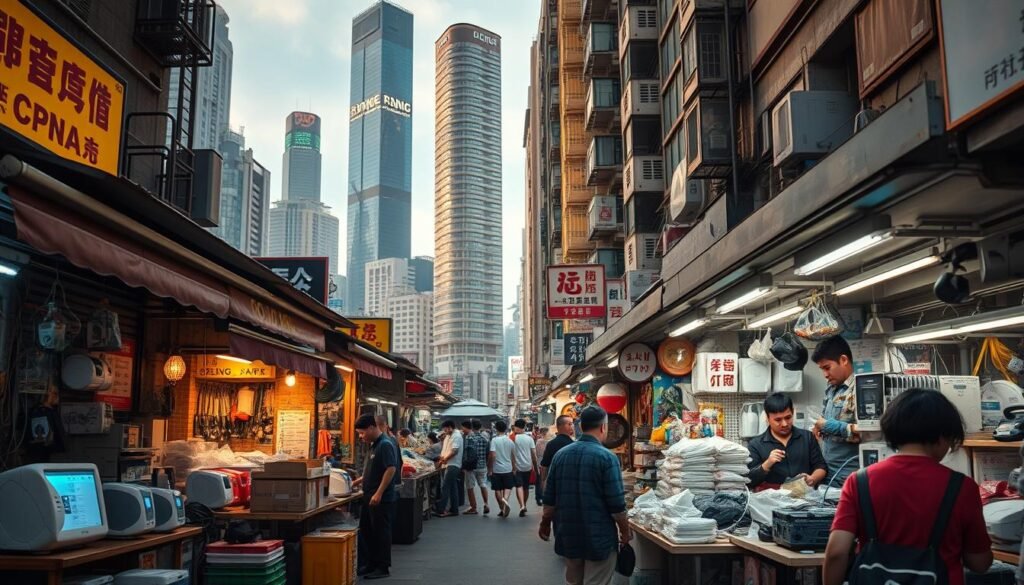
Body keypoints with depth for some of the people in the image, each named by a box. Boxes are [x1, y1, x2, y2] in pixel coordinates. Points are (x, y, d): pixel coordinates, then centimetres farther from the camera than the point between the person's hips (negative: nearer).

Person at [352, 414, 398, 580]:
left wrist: (379, 493, -25)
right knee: (365, 531, 15)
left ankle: (383, 568, 9)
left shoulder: (384, 445, -18)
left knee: (381, 533, 0)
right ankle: (370, 564, 24)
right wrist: (361, 480, 13)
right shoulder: (374, 445, 12)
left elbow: (391, 469, -25)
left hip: (382, 498, -10)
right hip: (370, 496, 10)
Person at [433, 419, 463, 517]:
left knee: (445, 487, -10)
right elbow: (445, 450, 20)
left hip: (453, 465, -10)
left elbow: (454, 451, -20)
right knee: (452, 488, 11)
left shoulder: (456, 436, -13)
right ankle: (454, 510, 15)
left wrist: (444, 459, -11)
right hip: (450, 465, 10)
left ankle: (441, 509, -10)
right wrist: (442, 458, 3)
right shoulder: (448, 436, 16)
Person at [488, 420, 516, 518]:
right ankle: (505, 499, -17)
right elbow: (514, 456, 9)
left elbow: (492, 455, -18)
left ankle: (502, 509, 14)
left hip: (496, 469, -2)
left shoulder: (494, 440, -10)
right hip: (508, 468, 2)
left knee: (498, 489, 10)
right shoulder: (510, 441, 1)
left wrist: (490, 468, -8)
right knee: (508, 487, 13)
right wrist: (514, 468, 23)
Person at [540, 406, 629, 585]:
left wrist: (545, 524, 20)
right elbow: (617, 504, -14)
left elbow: (550, 498, 7)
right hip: (599, 537, -5)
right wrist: (625, 531, -1)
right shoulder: (607, 457, -15)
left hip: (568, 535, 5)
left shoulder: (561, 454, 2)